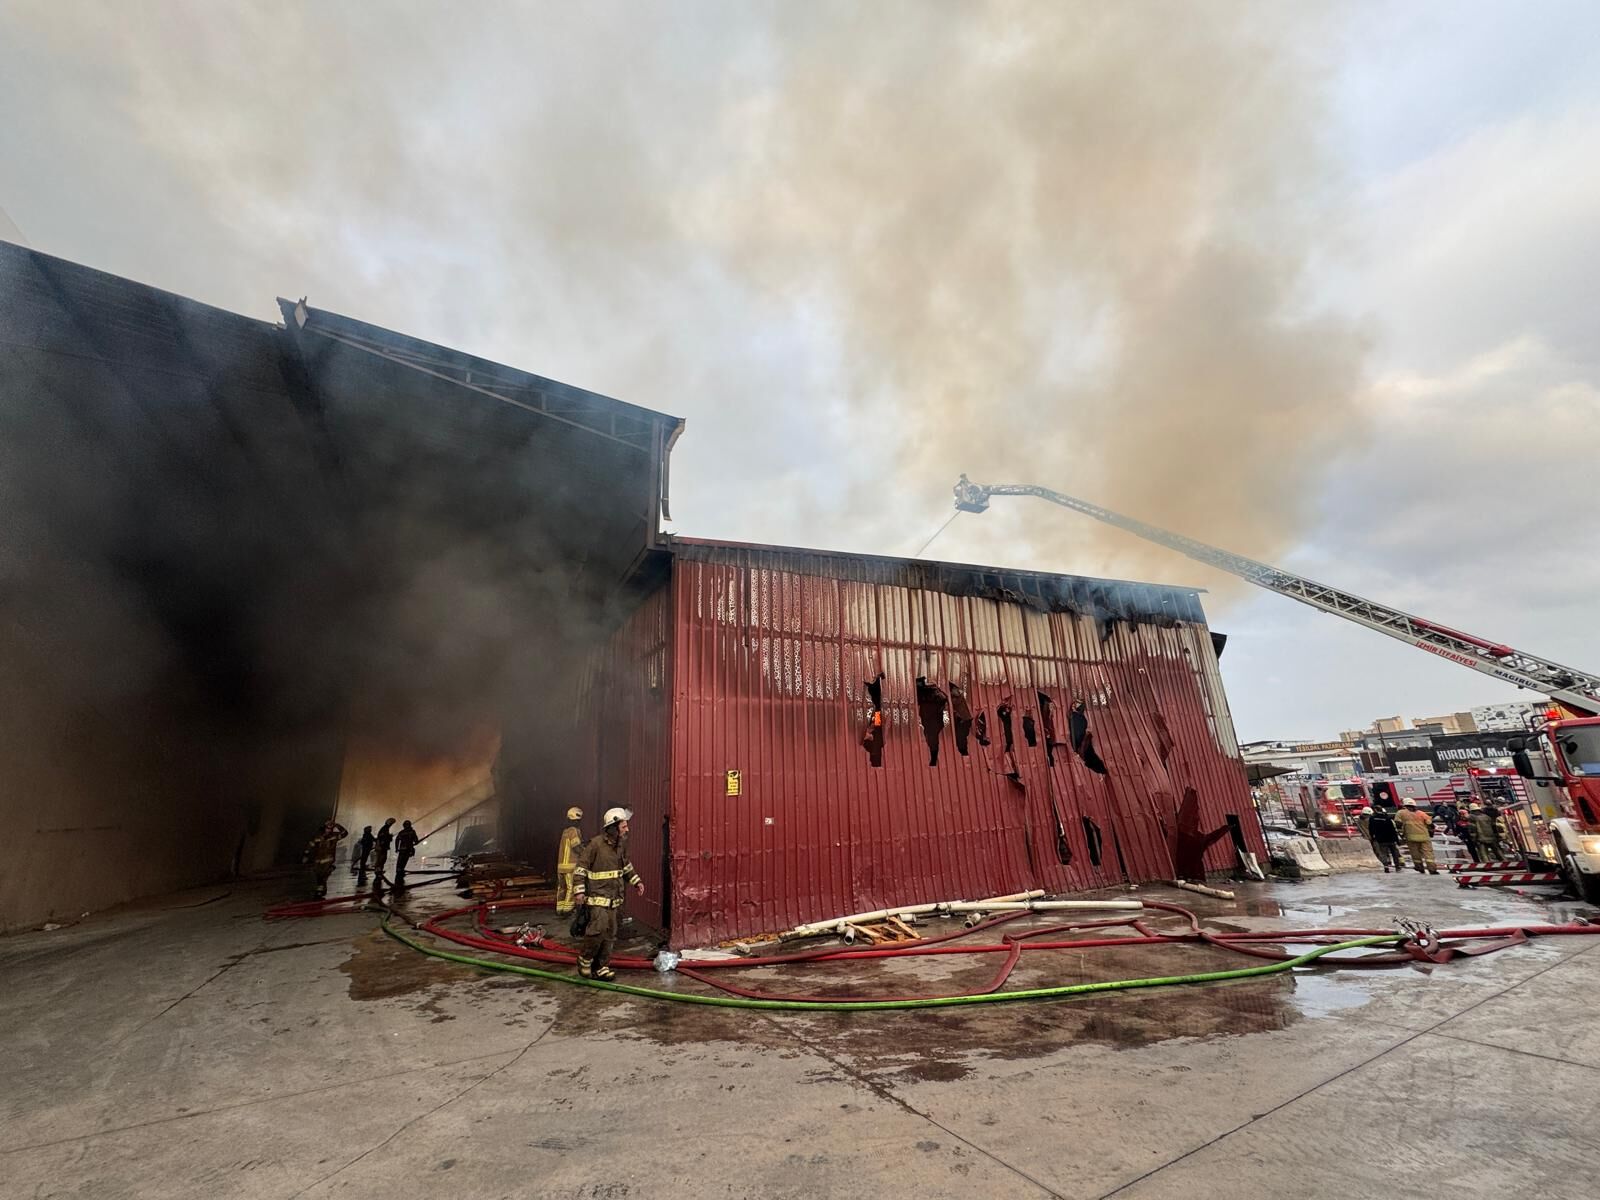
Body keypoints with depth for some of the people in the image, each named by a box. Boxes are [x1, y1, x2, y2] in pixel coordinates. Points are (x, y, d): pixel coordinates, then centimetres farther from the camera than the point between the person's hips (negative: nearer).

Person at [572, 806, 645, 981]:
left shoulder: (621, 845, 8)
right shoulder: (595, 844, -15)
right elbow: (580, 868, -13)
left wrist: (636, 881, 16)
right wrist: (579, 891, -17)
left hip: (614, 898, 7)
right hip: (598, 896, -7)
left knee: (610, 934, 9)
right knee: (598, 928, -16)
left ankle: (601, 968, 20)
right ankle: (584, 961, 8)